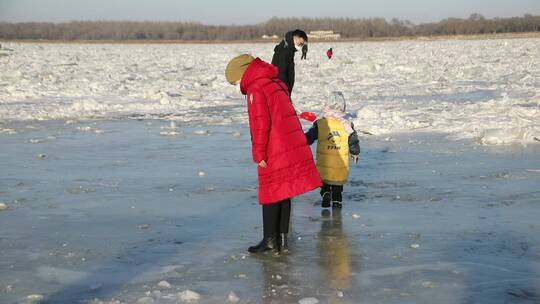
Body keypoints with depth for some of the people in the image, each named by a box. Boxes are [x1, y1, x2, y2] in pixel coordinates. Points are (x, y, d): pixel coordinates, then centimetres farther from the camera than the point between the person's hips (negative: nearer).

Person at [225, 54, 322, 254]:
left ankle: (270, 240, 9)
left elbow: (260, 125, -17)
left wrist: (259, 154, -11)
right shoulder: (277, 85, 17)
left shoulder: (256, 90, -11)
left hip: (275, 155, -8)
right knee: (284, 195, 13)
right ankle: (282, 240, 18)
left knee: (270, 195, 2)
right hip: (295, 149, 8)